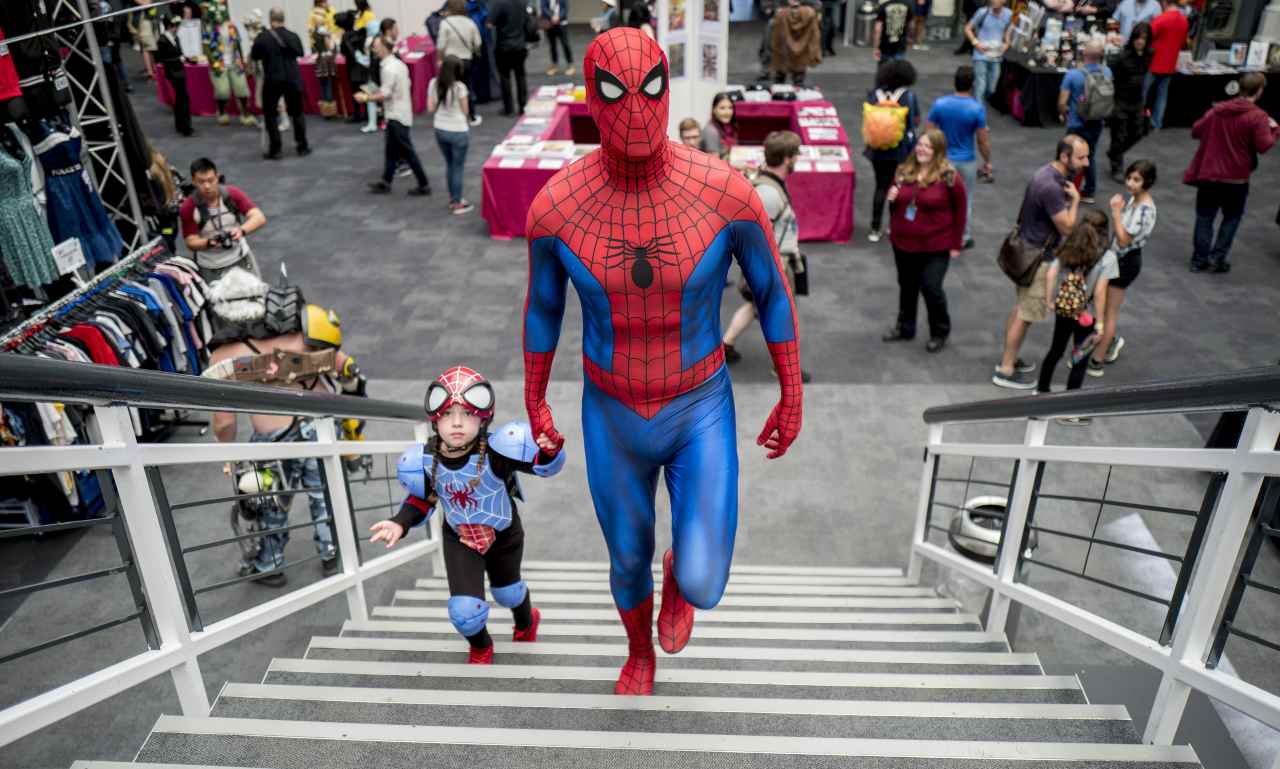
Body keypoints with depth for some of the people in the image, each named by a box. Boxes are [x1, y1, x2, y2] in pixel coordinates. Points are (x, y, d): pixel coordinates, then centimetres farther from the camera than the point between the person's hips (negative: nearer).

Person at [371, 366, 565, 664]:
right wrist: (400, 524, -19)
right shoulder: (425, 461, -22)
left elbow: (545, 465, -31)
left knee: (507, 591, 26)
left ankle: (526, 622, 66)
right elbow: (422, 499, -3)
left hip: (503, 534, -1)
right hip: (460, 539, 1)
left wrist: (549, 452, -53)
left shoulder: (496, 451, -36)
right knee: (464, 610, -12)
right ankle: (480, 647, 27)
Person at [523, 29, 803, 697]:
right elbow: (541, 306, -1)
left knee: (703, 588, -8)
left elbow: (773, 290, -6)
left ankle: (683, 571, 37)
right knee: (628, 561, 22)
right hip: (614, 416, 1)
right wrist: (533, 406, 11)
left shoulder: (728, 190, -24)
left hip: (701, 411, -1)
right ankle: (640, 653, 60)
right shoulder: (555, 205, -20)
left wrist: (793, 400, 3)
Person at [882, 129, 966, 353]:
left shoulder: (949, 177, -14)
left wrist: (955, 244, -7)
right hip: (902, 242, 5)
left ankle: (940, 332, 21)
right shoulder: (903, 171, 3)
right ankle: (905, 328, 36)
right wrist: (892, 199, -7)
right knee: (906, 286, 18)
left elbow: (960, 211, -8)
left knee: (931, 288, -1)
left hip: (935, 246, -5)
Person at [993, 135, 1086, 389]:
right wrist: (1076, 199, -12)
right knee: (1025, 314, 0)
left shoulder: (1049, 174, 4)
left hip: (1028, 250, 10)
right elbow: (1067, 227, -21)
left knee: (1021, 308, 20)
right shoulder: (1051, 187, -29)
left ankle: (1008, 358, 32)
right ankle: (1005, 371, 9)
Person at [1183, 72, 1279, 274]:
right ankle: (1217, 257, 11)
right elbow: (1264, 146, -17)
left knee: (1205, 217, 13)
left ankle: (1199, 259, 14)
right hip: (1236, 179, -3)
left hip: (1208, 174, 3)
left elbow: (1196, 131, 7)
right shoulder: (1258, 116, -13)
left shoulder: (1217, 109, 1)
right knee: (1232, 217, 16)